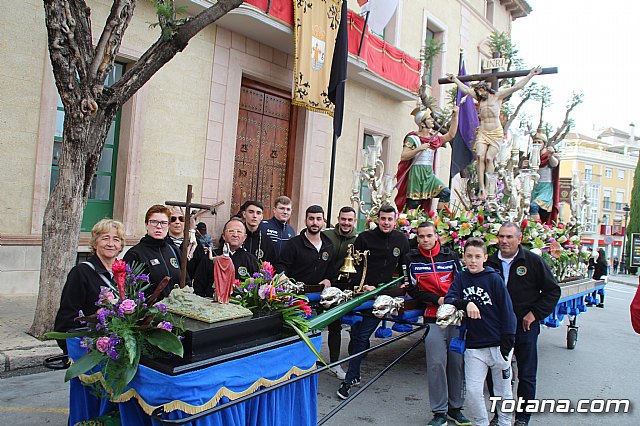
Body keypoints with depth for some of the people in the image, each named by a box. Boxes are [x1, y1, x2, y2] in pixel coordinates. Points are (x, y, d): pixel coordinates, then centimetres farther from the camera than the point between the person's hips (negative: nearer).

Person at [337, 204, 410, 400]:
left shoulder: (401, 240, 9)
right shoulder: (365, 238, -1)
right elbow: (354, 265, -3)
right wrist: (362, 285, -12)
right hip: (362, 292, -1)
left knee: (361, 337, -3)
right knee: (357, 334, 4)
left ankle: (349, 379, 6)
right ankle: (355, 375, 24)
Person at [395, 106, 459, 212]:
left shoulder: (434, 138, 14)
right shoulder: (412, 138, -5)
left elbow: (450, 135, 16)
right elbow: (403, 156, -11)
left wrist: (455, 116, 13)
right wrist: (418, 149, -21)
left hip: (429, 174, 6)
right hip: (416, 173, -6)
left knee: (446, 192, -10)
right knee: (414, 204, -7)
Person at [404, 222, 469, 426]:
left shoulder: (450, 255, 7)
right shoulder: (412, 259, 3)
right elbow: (413, 290, 1)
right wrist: (437, 300, -10)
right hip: (433, 319, -2)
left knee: (458, 362, 6)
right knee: (436, 364, -4)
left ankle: (455, 407, 24)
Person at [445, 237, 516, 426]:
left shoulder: (494, 278, -5)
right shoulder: (461, 278, 4)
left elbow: (507, 311, -5)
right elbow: (448, 300, -4)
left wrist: (507, 345, -8)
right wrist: (466, 303, -24)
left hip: (498, 345, -2)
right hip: (473, 346, 2)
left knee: (503, 391, 12)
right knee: (473, 391, -2)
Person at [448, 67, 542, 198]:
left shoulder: (498, 96, 2)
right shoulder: (480, 98, 11)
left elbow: (516, 87, 0)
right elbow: (465, 89, 20)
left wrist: (531, 74, -1)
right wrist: (455, 79, 26)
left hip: (496, 133, -2)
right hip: (482, 132, 2)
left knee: (489, 158, -14)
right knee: (480, 156, -17)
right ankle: (481, 188, -19)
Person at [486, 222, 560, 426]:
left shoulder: (533, 261, -6)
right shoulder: (490, 263, 2)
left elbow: (553, 291, -1)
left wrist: (535, 313, -8)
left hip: (525, 326, -3)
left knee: (526, 376, 7)